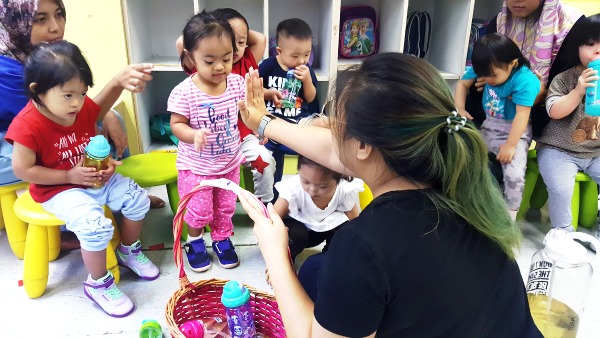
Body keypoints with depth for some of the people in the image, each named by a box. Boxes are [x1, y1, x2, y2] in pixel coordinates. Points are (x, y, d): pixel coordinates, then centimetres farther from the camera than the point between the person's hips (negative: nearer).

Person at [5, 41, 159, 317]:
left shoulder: (84, 107, -6)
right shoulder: (28, 125, -23)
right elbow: (22, 170, -17)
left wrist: (106, 161, -10)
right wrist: (70, 176, -22)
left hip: (95, 177, 7)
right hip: (58, 189, -6)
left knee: (137, 198, -3)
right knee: (96, 225, -27)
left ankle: (129, 251, 23)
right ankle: (98, 284, 0)